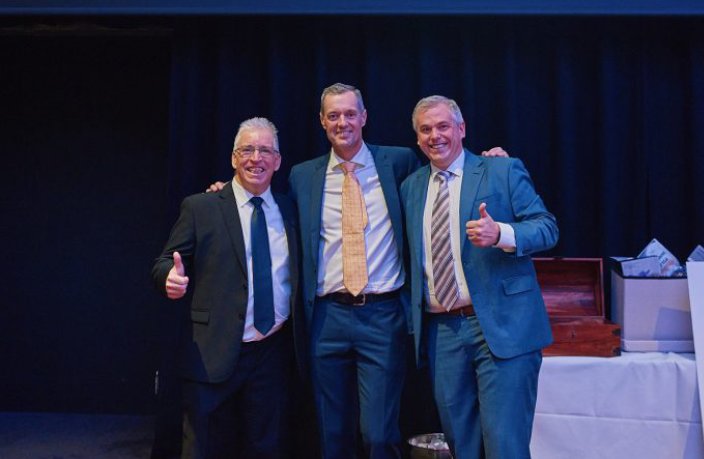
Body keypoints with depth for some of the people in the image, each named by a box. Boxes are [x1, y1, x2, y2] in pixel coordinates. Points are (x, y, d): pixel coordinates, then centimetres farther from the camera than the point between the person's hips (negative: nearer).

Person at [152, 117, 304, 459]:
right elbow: (164, 264, -2)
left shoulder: (289, 209, 10)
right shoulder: (200, 208, 0)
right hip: (213, 355, -3)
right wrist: (172, 277, -24)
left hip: (274, 354, 3)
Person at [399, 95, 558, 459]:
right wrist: (414, 316, 14)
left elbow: (547, 228, -6)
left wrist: (500, 233, -24)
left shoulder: (503, 170, -1)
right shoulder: (411, 187, 14)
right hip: (440, 331, 5)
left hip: (501, 325, -5)